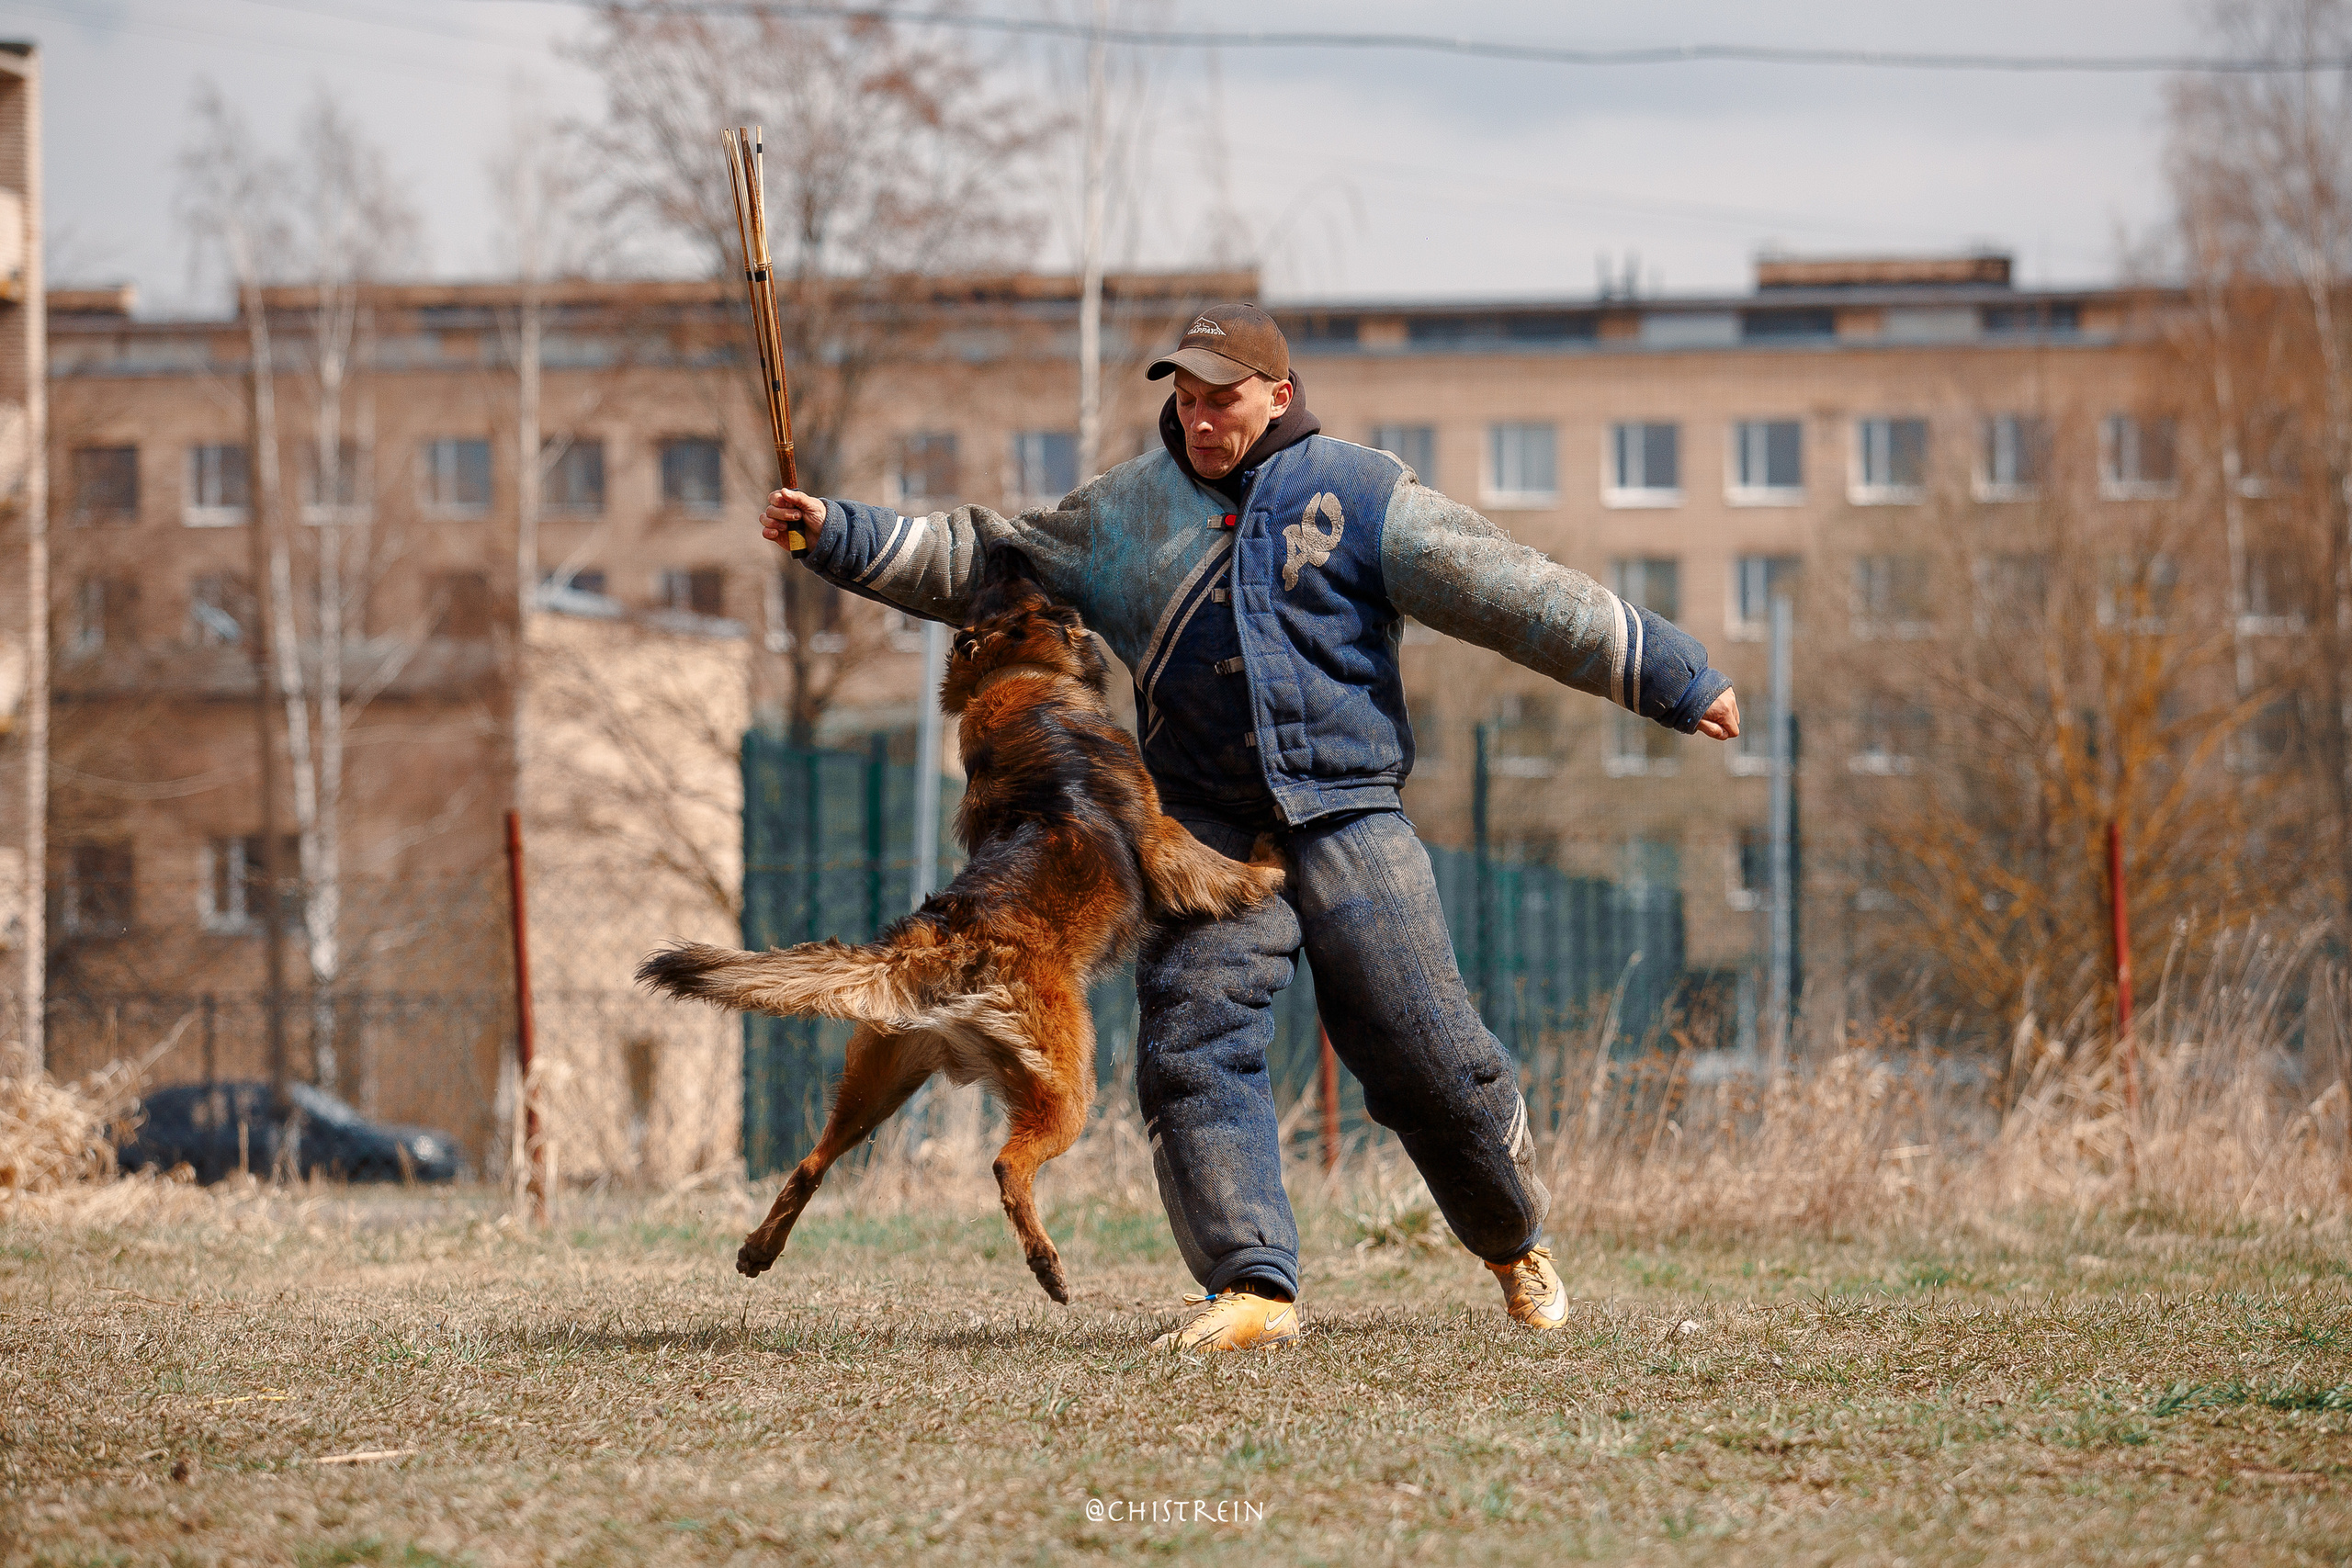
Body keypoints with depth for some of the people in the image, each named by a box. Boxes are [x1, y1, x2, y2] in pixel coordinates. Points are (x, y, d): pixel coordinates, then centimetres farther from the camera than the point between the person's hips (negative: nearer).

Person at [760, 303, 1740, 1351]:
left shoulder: (1360, 495, 3)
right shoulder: (1127, 512, 11)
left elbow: (1515, 595, 3)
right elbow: (972, 562, 16)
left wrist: (1672, 679, 3)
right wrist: (838, 537, 5)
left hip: (1349, 819, -2)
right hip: (1210, 828, 2)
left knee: (1429, 1058, -3)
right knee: (1193, 1048, -16)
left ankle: (1515, 1243, 23)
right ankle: (1252, 1287, -18)